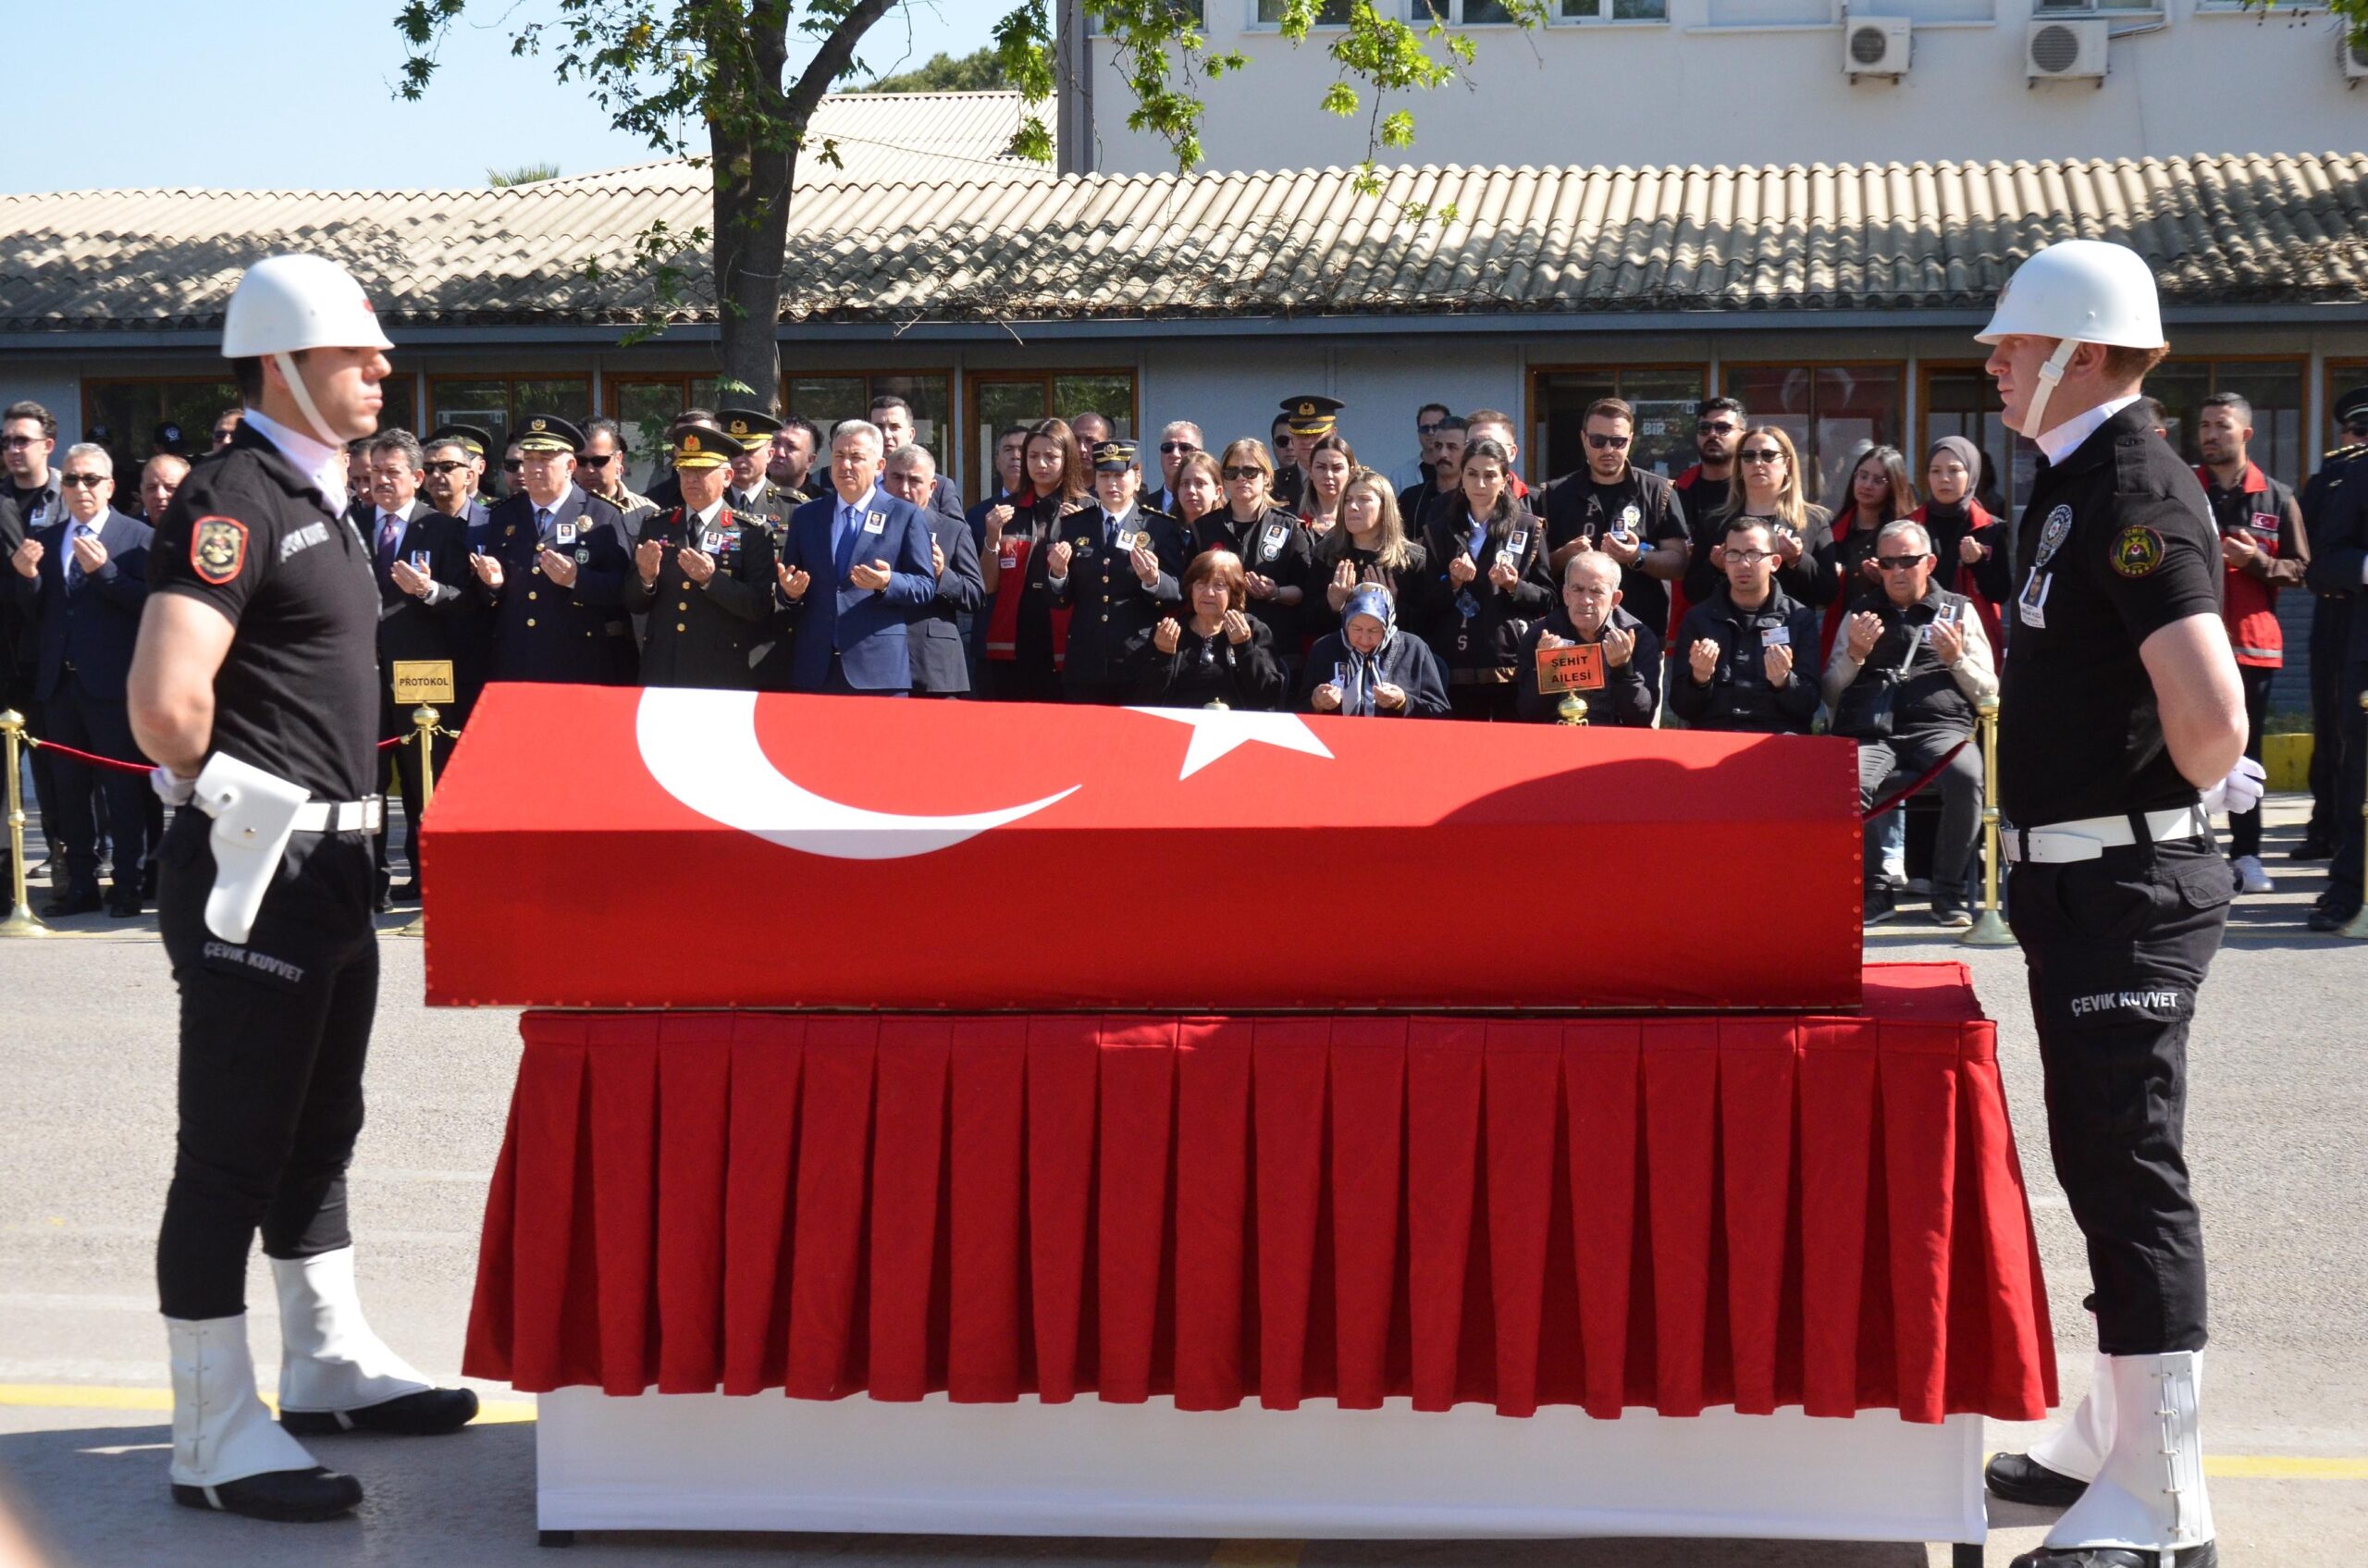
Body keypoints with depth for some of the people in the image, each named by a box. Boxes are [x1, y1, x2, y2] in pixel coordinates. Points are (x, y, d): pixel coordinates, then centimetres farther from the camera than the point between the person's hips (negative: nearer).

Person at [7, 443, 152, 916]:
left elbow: (148, 603, -12)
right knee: (68, 790, 10)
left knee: (121, 789, 0)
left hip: (110, 683, -5)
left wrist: (103, 571, -21)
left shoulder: (136, 537, -2)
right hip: (59, 683, 5)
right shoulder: (43, 539, 13)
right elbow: (33, 615, 11)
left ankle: (126, 887, 6)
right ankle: (79, 885, 17)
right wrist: (26, 576, -7)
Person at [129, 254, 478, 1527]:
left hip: (330, 861, 10)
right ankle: (215, 1441, 1)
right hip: (255, 869, -10)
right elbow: (165, 703, -28)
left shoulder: (317, 499, 15)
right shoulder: (235, 498, -16)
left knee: (318, 1128, 20)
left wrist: (344, 821, 17)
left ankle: (330, 1368, 34)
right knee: (232, 1152, -5)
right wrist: (226, 801, -12)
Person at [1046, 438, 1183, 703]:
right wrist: (1058, 572, -10)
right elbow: (1060, 600, 11)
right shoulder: (1073, 526, 12)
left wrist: (1153, 579, -21)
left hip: (1140, 666, -2)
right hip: (1084, 668, 3)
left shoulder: (1161, 528, 4)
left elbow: (1179, 597, -1)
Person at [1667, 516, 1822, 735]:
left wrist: (1783, 681, -16)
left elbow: (1809, 706, 4)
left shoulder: (1801, 619, 10)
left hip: (1778, 738, -1)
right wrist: (1699, 678, -12)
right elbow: (1680, 707, 8)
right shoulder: (1698, 618, 13)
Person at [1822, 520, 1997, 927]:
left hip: (1939, 727, -1)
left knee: (1966, 776, -36)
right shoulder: (1861, 611, 24)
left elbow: (1988, 695, 16)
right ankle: (1874, 890, -15)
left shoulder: (1958, 610, 20)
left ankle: (1948, 893, -18)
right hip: (1870, 730, 1)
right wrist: (1854, 656, 3)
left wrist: (1956, 660, -1)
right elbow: (1831, 696, 20)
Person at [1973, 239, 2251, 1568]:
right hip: (2080, 874, 10)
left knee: (2132, 1172, -7)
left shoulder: (2137, 492, -18)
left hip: (2129, 883, -10)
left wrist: (2186, 789, -10)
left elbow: (2212, 718, -28)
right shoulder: (2076, 483, 13)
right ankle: (2113, 1440, 30)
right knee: (2100, 1161, 17)